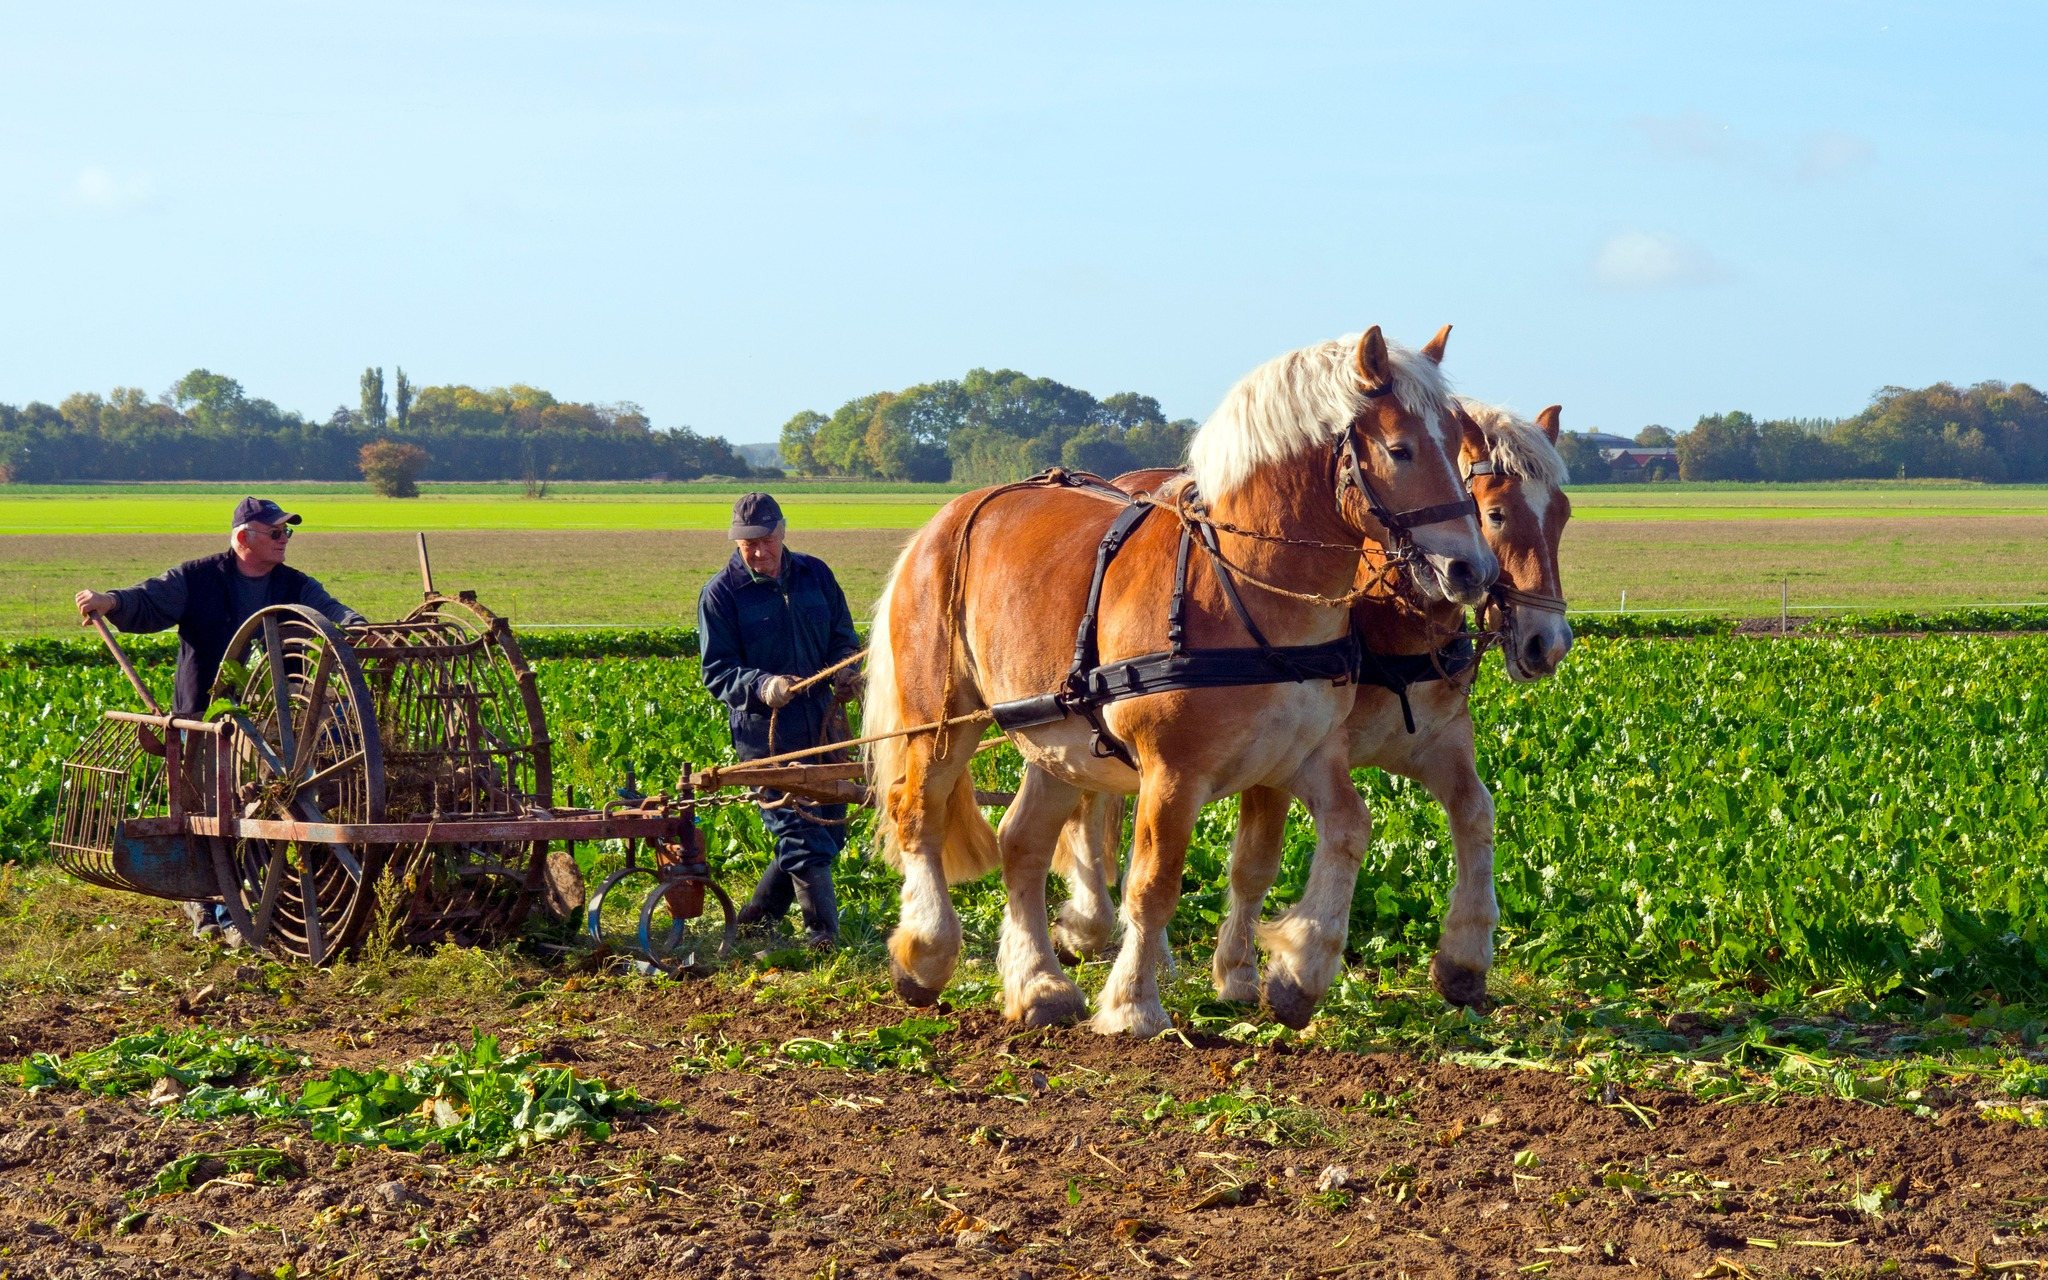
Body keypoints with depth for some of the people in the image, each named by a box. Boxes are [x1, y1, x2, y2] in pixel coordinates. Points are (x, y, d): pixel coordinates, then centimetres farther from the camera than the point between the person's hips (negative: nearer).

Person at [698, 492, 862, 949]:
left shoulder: (815, 575, 8)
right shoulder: (719, 594, -5)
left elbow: (842, 636, 16)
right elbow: (716, 673, -8)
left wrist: (845, 670, -7)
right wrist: (762, 686, -28)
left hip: (823, 727, 5)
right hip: (765, 735, -5)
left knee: (829, 831, 10)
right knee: (801, 836, -8)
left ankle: (758, 916, 26)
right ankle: (824, 934, -1)